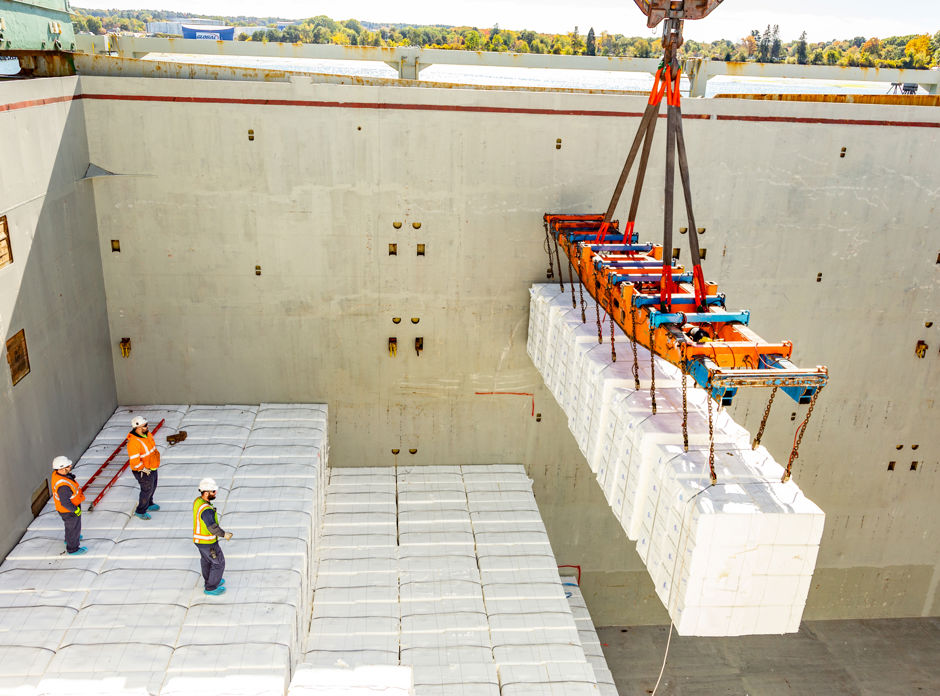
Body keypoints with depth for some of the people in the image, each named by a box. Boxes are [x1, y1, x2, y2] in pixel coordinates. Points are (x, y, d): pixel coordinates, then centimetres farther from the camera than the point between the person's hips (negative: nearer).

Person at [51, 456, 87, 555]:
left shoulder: (56, 473, -16)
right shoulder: (63, 486, -43)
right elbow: (65, 502, -33)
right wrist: (76, 510, -18)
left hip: (69, 504, 8)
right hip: (69, 510, -8)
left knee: (70, 523, 34)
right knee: (74, 528, 16)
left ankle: (69, 539, 60)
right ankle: (73, 549, 39)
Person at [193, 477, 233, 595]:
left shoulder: (197, 501, -7)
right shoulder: (206, 510, -36)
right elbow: (213, 528, -37)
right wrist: (224, 534, -20)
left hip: (198, 538, 8)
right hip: (208, 542, -8)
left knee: (206, 560, 28)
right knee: (218, 563, 12)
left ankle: (209, 581, 49)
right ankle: (211, 588, 28)